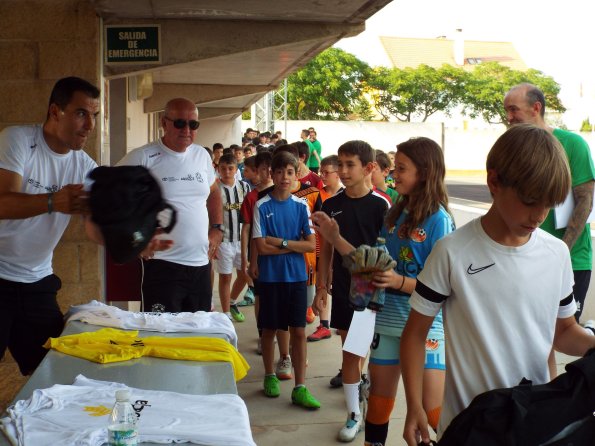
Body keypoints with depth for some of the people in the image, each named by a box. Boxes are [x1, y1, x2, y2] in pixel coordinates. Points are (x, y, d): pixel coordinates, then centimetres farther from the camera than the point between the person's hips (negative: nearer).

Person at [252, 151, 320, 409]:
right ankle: (270, 376, 30)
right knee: (270, 329, 10)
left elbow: (311, 245, -5)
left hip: (296, 276, 2)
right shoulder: (262, 206, -5)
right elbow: (261, 247, -11)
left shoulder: (301, 206, 1)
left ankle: (300, 388, 7)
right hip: (270, 277, -1)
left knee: (298, 331, 2)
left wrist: (281, 242, -13)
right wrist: (293, 246, -9)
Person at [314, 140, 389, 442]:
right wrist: (321, 287, 5)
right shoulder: (331, 205, 3)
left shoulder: (379, 206, -8)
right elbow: (326, 249, 8)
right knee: (349, 351, 8)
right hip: (343, 289, 3)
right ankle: (354, 415, 17)